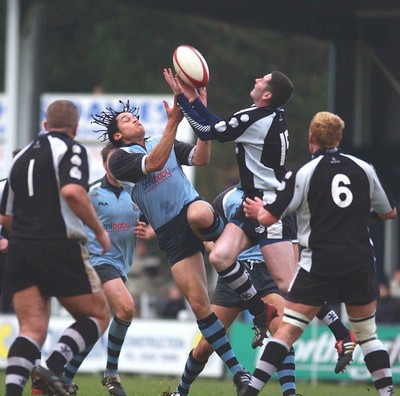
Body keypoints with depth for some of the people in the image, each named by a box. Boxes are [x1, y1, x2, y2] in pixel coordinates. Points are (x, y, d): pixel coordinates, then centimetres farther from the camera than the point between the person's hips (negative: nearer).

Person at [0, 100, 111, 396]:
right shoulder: (71, 150, -1)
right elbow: (72, 191, -21)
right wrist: (99, 230, -10)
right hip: (60, 247, -6)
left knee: (32, 330, 1)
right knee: (99, 315, 9)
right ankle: (52, 367, -13)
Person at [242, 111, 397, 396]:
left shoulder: (302, 175, -4)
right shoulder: (363, 169, 6)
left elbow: (268, 218, -4)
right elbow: (389, 213, 19)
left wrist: (257, 210, 19)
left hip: (320, 264, -3)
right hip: (361, 263, 3)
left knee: (288, 330, -2)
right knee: (367, 334, 14)